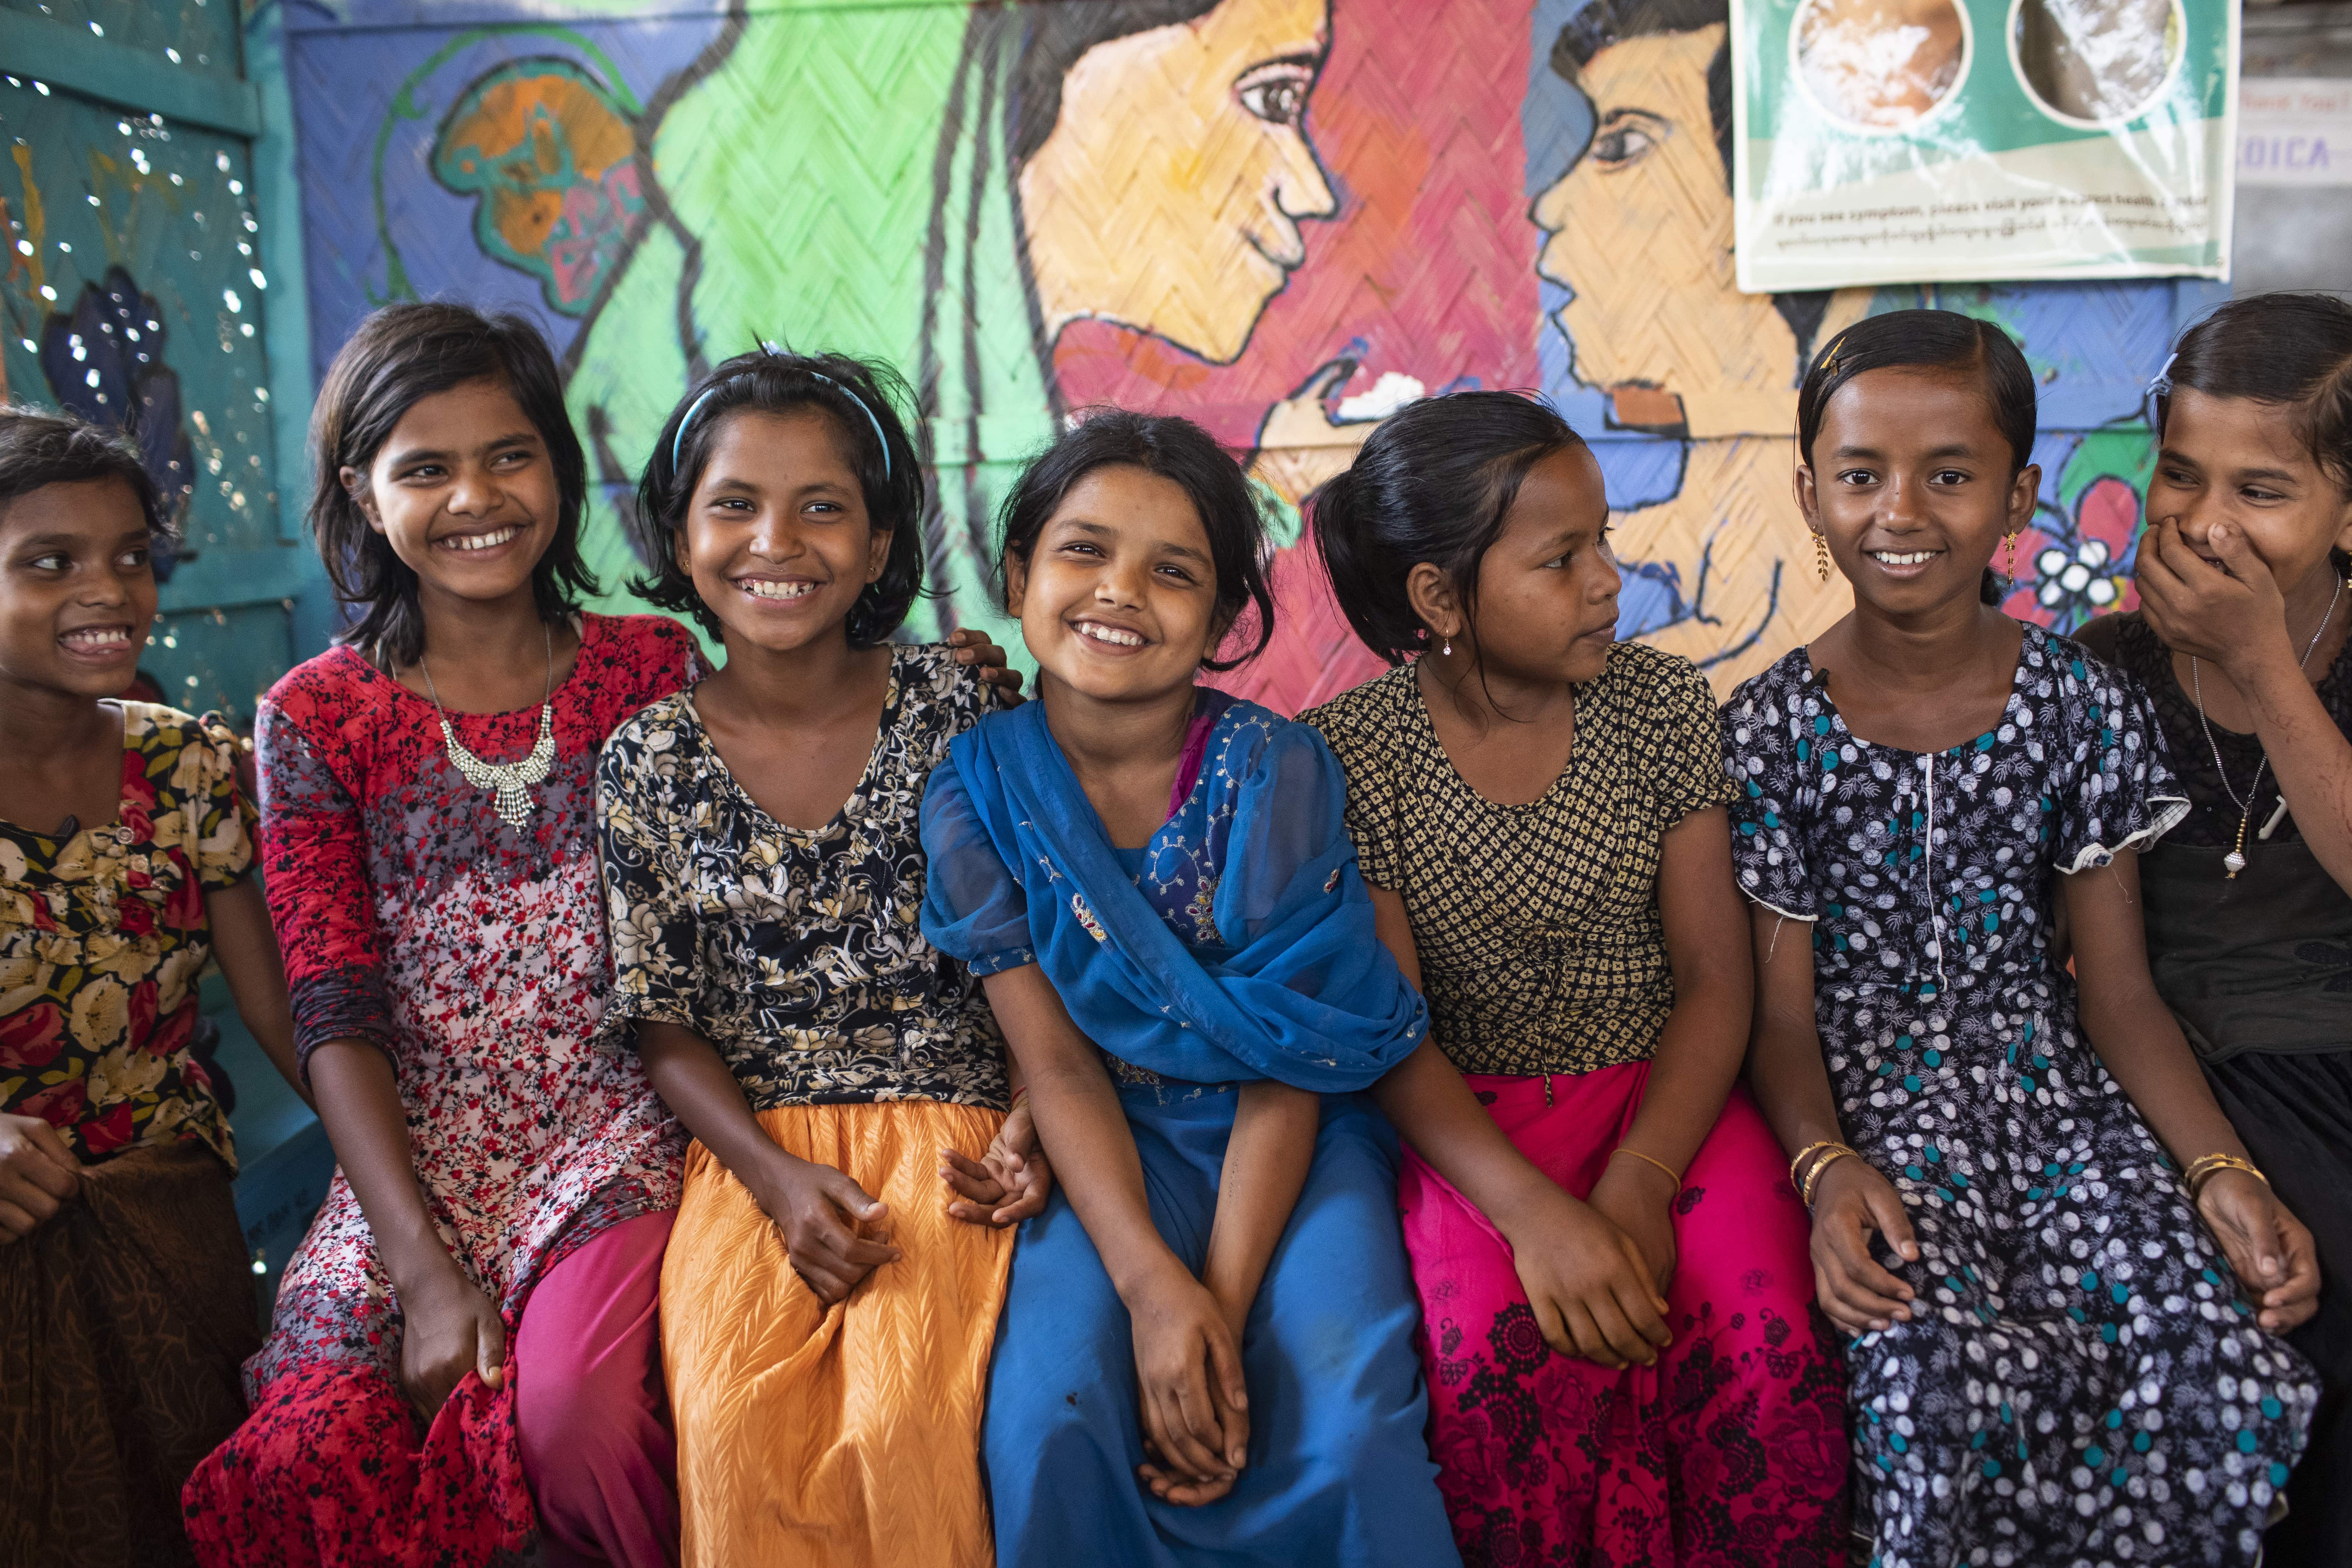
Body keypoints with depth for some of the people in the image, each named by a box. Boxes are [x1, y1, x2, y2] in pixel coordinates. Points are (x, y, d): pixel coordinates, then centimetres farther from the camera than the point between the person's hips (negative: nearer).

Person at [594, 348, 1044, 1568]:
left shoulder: (955, 712, -1)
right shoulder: (647, 762, 1)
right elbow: (662, 1022, 4)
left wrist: (1033, 1123, -7)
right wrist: (772, 1175, -11)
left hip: (944, 1129, -1)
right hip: (752, 1145, 1)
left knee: (910, 1420, -24)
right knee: (735, 1420, -24)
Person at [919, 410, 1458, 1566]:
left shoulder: (1274, 771, -12)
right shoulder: (977, 788, -7)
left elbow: (1283, 1077, -12)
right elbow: (1058, 1068, -8)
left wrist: (1223, 1307, -20)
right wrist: (1154, 1287, -21)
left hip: (1299, 1138, -1)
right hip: (1114, 1149, 1)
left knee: (1344, 1422, -23)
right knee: (1049, 1413, -22)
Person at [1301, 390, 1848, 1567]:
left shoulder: (1662, 705, 0)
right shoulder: (1348, 757, -7)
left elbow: (1715, 973, -2)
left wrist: (1639, 1181, -18)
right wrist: (1533, 1209, -25)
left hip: (1669, 1091, 2)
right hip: (1474, 1121, -2)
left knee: (1763, 1338, -24)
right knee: (1502, 1355, -29)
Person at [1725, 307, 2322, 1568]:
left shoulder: (2082, 705, 2)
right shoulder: (1769, 730, -4)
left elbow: (2116, 989, 5)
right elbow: (1781, 1014, -3)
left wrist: (2219, 1170, -8)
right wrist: (1827, 1167, -21)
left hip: (2051, 1084, 3)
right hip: (1869, 1096, -2)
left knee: (2223, 1367, -22)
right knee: (1945, 1386, -29)